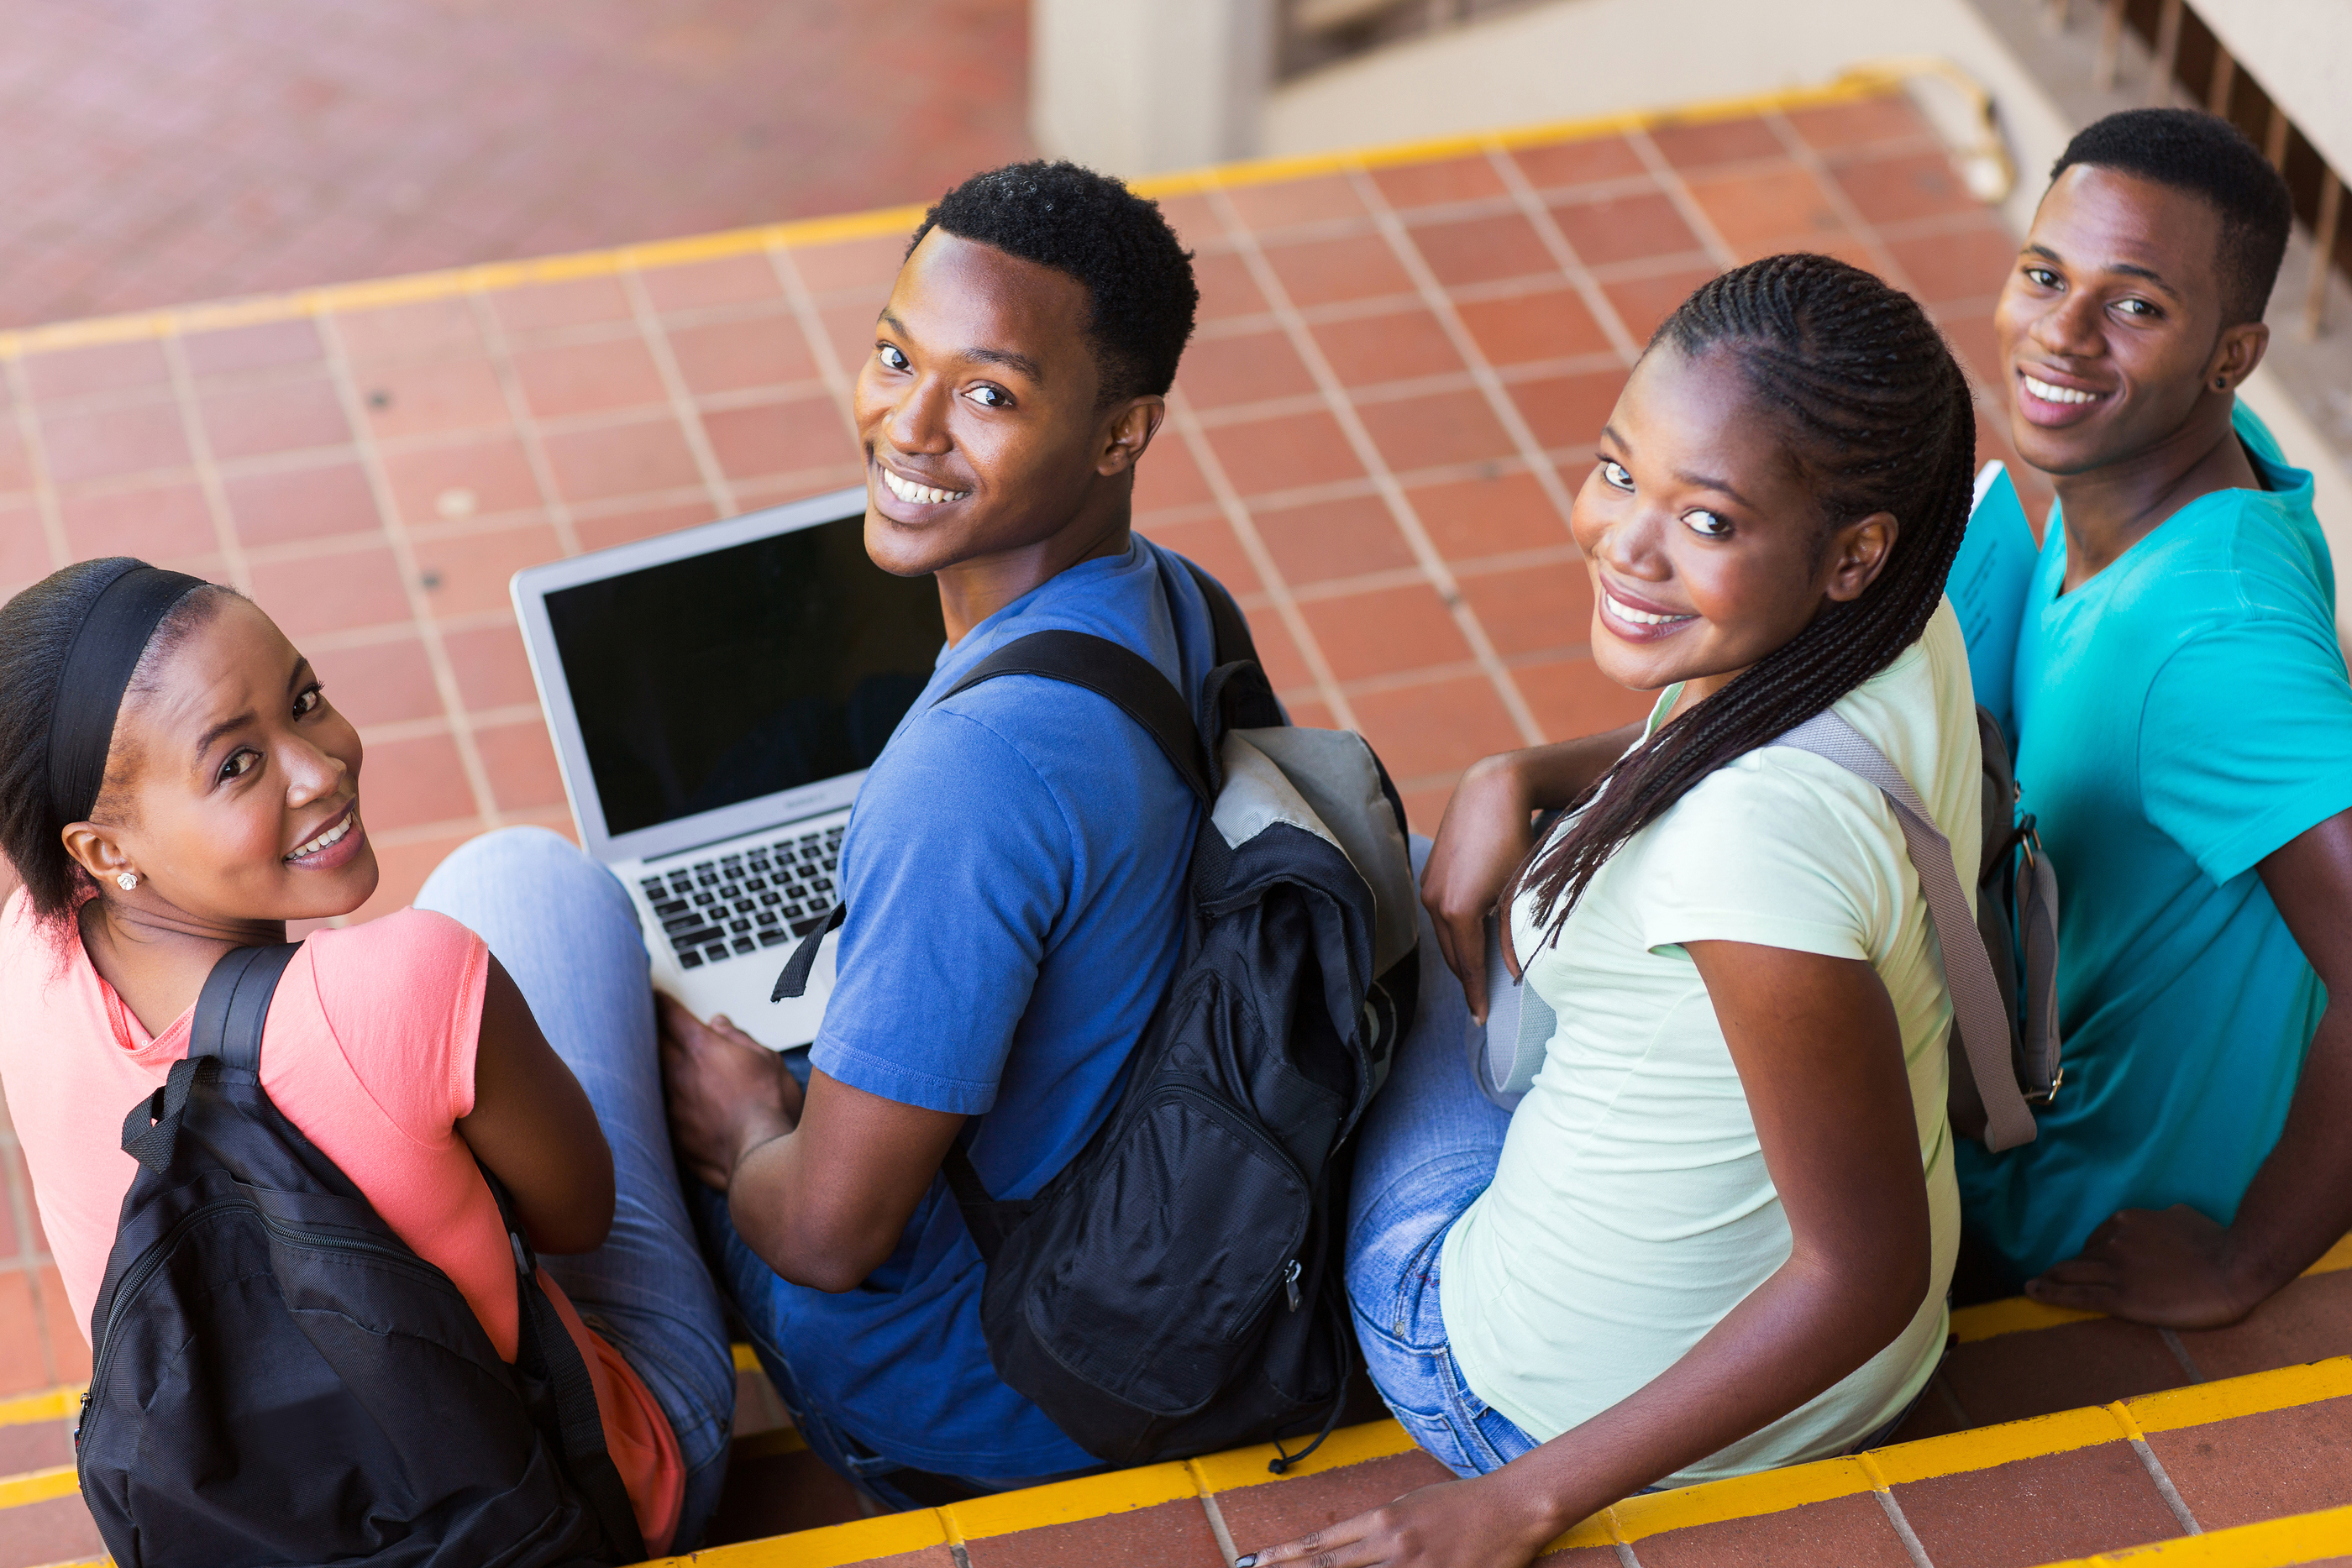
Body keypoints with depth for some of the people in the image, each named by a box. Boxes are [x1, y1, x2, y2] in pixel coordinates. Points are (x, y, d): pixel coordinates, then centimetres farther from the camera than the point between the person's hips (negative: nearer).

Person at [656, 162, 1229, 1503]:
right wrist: (805, 1093, 10)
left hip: (975, 1422, -8)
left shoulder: (978, 774, -36)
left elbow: (830, 1228, -29)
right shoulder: (1173, 605, -8)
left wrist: (746, 1135, -8)